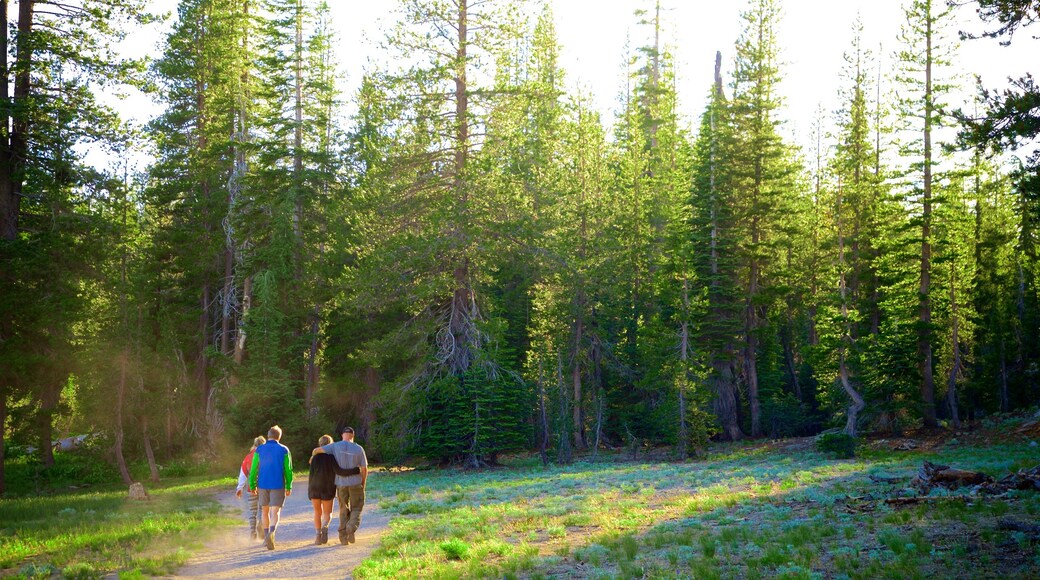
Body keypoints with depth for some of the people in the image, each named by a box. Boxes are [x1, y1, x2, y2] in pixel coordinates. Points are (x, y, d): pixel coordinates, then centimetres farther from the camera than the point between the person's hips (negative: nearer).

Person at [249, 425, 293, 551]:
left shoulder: (259, 450, 3)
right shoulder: (284, 450, -2)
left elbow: (254, 469, 2)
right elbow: (288, 470, -2)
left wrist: (252, 486, 10)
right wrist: (289, 487, 6)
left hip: (263, 485, 2)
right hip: (278, 485, -2)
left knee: (265, 511, 17)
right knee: (275, 512, -6)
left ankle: (266, 537, 23)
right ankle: (271, 532, -31)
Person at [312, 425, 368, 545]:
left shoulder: (335, 446, -6)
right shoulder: (359, 449, -6)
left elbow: (316, 450, -9)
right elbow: (364, 469, -4)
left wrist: (313, 457, 14)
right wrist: (363, 484, 10)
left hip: (341, 483, 1)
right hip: (355, 483, -1)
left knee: (344, 509, 15)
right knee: (356, 508, 11)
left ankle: (343, 536, 7)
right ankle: (351, 528, -15)